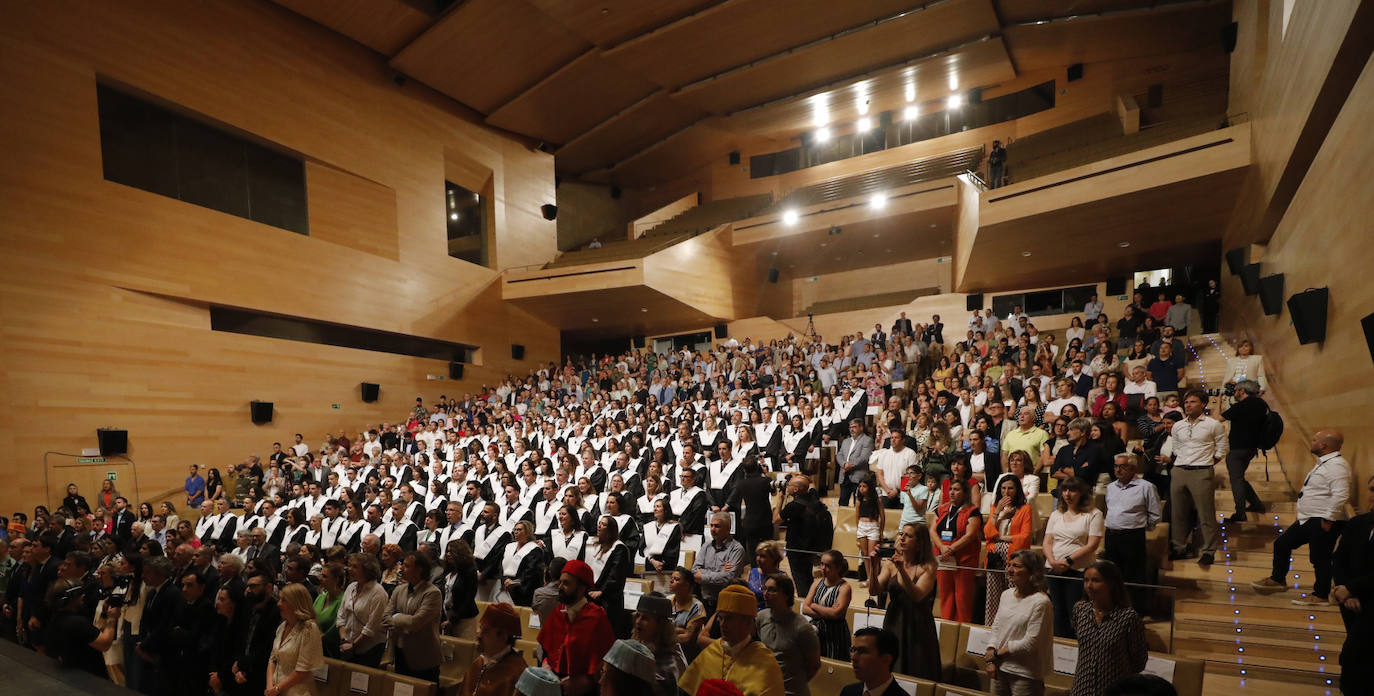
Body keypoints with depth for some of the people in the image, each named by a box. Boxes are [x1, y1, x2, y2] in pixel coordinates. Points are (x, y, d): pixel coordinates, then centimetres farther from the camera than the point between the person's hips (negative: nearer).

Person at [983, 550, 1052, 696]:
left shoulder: (1040, 602, -16)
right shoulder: (1006, 594, 6)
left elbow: (1030, 643, -17)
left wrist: (997, 653, -10)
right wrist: (990, 660, -3)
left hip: (1025, 675, -6)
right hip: (1000, 668, 6)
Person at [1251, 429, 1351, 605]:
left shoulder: (1336, 465, -19)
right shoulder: (1323, 462, 16)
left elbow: (1340, 495, -26)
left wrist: (1328, 519, -24)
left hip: (1322, 522, -11)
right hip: (1308, 519, 11)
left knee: (1320, 558, -1)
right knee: (1282, 543, 14)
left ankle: (1320, 595, 11)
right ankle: (1278, 579, 26)